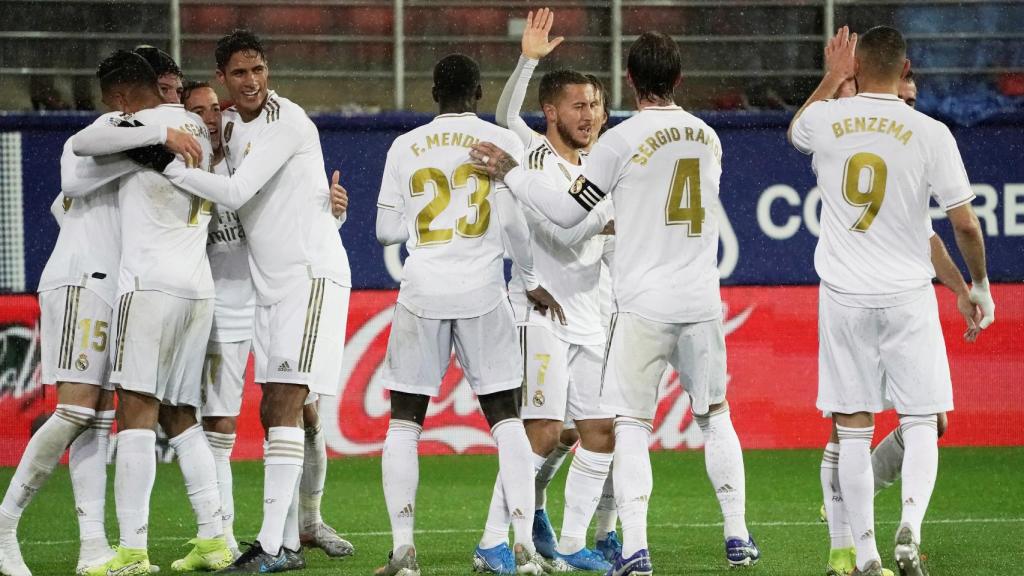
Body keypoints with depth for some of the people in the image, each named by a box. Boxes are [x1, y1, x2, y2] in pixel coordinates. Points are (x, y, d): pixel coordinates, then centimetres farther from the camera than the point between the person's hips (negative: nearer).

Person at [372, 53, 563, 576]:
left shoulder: (406, 147, 5)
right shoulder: (500, 141, 1)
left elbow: (387, 230, 7)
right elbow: (515, 222, -2)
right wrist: (531, 282, 12)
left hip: (422, 292, 1)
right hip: (482, 293, 0)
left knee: (404, 420, 7)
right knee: (505, 418, 5)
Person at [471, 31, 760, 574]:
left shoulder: (621, 141, -8)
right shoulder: (707, 138, 8)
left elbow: (568, 212, -3)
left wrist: (510, 172, 7)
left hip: (643, 305, -4)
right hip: (702, 300, 4)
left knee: (630, 425, -1)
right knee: (715, 416, 17)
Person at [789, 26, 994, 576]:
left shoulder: (827, 120, -2)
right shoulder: (930, 134, -7)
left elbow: (795, 130, 25)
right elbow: (965, 224, -3)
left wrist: (831, 78, 35)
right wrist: (979, 286, 12)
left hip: (843, 298, 1)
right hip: (908, 296, -1)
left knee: (853, 430, 5)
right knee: (920, 423, 6)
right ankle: (910, 529, -17)